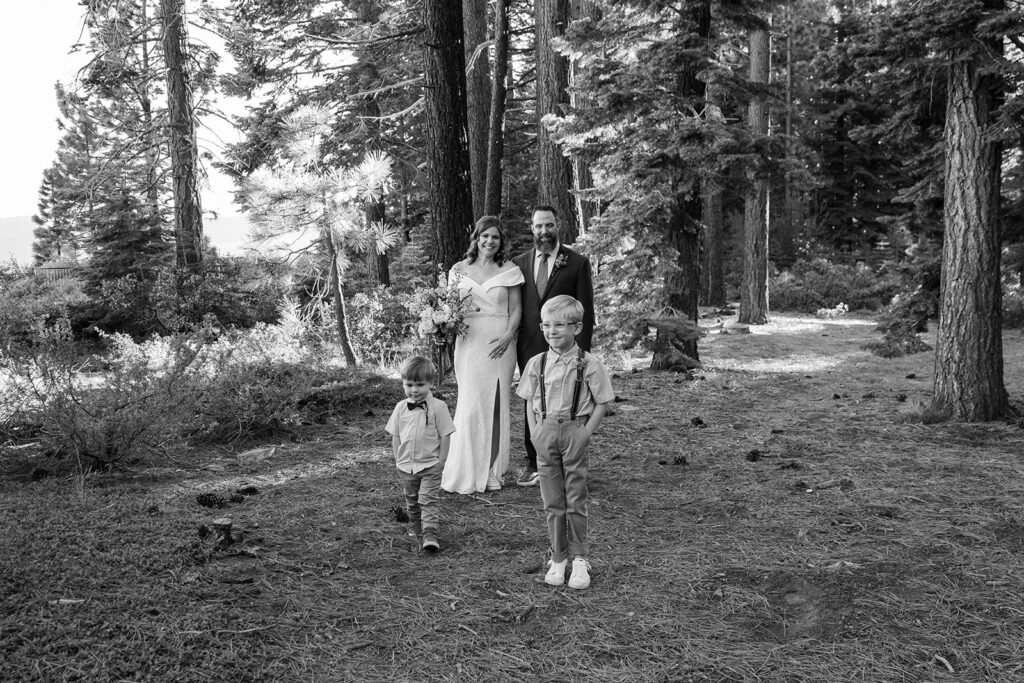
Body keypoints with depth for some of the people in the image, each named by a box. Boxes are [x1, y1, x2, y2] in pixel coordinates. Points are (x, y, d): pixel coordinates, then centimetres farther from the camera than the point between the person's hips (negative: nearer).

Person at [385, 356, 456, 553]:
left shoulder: (438, 407, -10)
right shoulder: (400, 407, 1)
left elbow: (445, 436, -7)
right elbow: (395, 436, 7)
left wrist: (441, 461, -9)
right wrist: (398, 459, 2)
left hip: (430, 465, -4)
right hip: (406, 465, 4)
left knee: (428, 501, -10)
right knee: (412, 502, 18)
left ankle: (430, 536, -14)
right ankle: (415, 531, 35)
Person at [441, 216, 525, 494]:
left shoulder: (510, 271, 5)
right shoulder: (459, 270, 8)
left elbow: (516, 309, 4)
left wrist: (508, 336, -11)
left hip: (499, 344, 0)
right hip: (469, 343, 0)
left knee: (496, 405, 2)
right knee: (471, 404, -5)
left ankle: (491, 472, 12)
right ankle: (467, 473, 5)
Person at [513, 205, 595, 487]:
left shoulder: (577, 263, 0)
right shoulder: (519, 262, 10)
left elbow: (585, 310, -2)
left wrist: (582, 350, -8)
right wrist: (512, 344, 5)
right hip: (529, 347, 3)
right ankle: (533, 464, 20)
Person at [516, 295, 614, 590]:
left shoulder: (589, 364, -8)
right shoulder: (536, 363, 2)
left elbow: (601, 403, -3)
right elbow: (530, 402, 10)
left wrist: (585, 433, -10)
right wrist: (535, 433, 0)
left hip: (575, 431, -3)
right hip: (545, 432, 3)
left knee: (576, 500, 4)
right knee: (552, 501, 9)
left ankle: (579, 559, 16)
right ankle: (557, 557, 21)